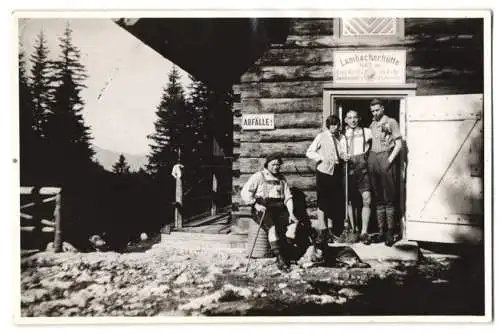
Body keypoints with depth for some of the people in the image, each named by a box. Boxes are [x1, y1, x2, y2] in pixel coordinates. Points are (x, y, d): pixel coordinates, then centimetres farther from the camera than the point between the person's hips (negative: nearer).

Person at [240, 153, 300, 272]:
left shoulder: (281, 178, 21)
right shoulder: (258, 176, 6)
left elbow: (288, 197, 16)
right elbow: (245, 192, -2)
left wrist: (291, 213, 0)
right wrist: (256, 204, -14)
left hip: (279, 209, 5)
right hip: (262, 209, -5)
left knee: (295, 223, -22)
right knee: (272, 227, -34)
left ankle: (284, 252, -25)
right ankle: (280, 259, -36)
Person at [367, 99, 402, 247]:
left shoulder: (391, 122, 2)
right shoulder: (372, 125, 18)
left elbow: (399, 144, -3)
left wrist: (390, 160, -11)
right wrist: (367, 158, 8)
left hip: (386, 159, -5)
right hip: (373, 160, 5)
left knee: (389, 198, -5)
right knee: (377, 198, 6)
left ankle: (390, 233, -3)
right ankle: (381, 230, 11)